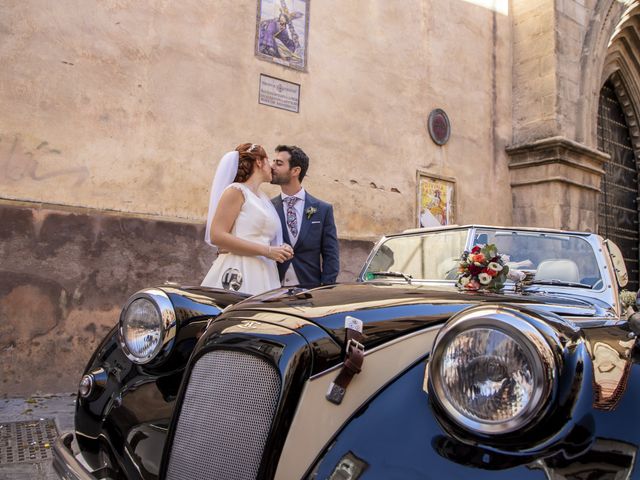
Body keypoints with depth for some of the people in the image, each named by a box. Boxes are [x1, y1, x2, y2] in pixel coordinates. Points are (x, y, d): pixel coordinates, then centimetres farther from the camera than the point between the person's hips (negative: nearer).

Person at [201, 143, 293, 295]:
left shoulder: (264, 198, 19)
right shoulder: (236, 191, -2)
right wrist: (266, 251, -14)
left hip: (264, 274, 7)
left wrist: (279, 250, 7)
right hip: (238, 274, -7)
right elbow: (217, 236, -13)